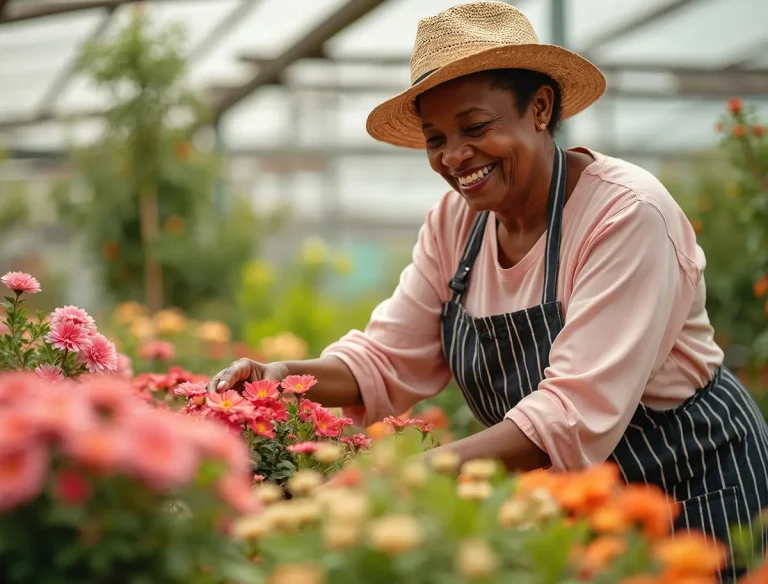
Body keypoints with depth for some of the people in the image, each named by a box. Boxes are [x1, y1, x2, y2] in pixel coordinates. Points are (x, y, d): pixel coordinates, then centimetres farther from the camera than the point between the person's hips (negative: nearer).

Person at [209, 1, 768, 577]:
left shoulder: (627, 215, -25)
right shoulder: (457, 220, -4)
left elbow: (578, 414, -33)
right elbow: (390, 358, -3)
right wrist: (287, 377, -22)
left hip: (690, 489, -6)